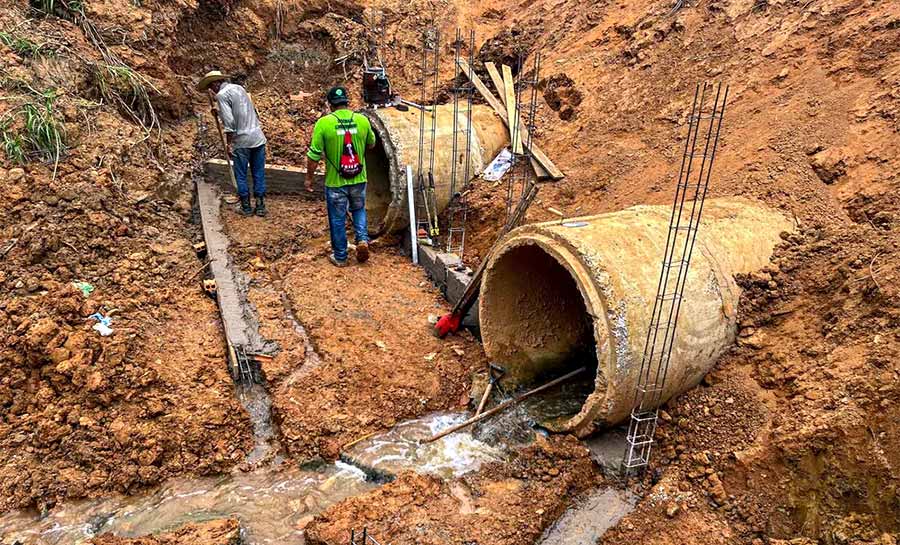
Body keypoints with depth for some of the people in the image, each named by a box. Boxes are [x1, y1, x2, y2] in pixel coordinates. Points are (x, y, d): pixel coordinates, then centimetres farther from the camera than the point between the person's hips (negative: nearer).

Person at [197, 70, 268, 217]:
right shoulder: (239, 88, 14)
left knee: (241, 176, 8)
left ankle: (246, 207, 14)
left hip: (241, 141, -6)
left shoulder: (221, 95, -8)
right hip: (258, 138, 6)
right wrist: (219, 113, 25)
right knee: (259, 174, 10)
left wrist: (228, 143, -8)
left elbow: (229, 122, -15)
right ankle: (260, 206, 16)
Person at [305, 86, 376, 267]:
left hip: (335, 182, -2)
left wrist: (309, 178, 3)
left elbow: (314, 156, -10)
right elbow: (371, 144, 13)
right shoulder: (362, 120, -5)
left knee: (337, 219, 12)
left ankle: (340, 257, 22)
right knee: (359, 210, 26)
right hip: (359, 180, 2)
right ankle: (362, 239, 6)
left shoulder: (324, 123, -13)